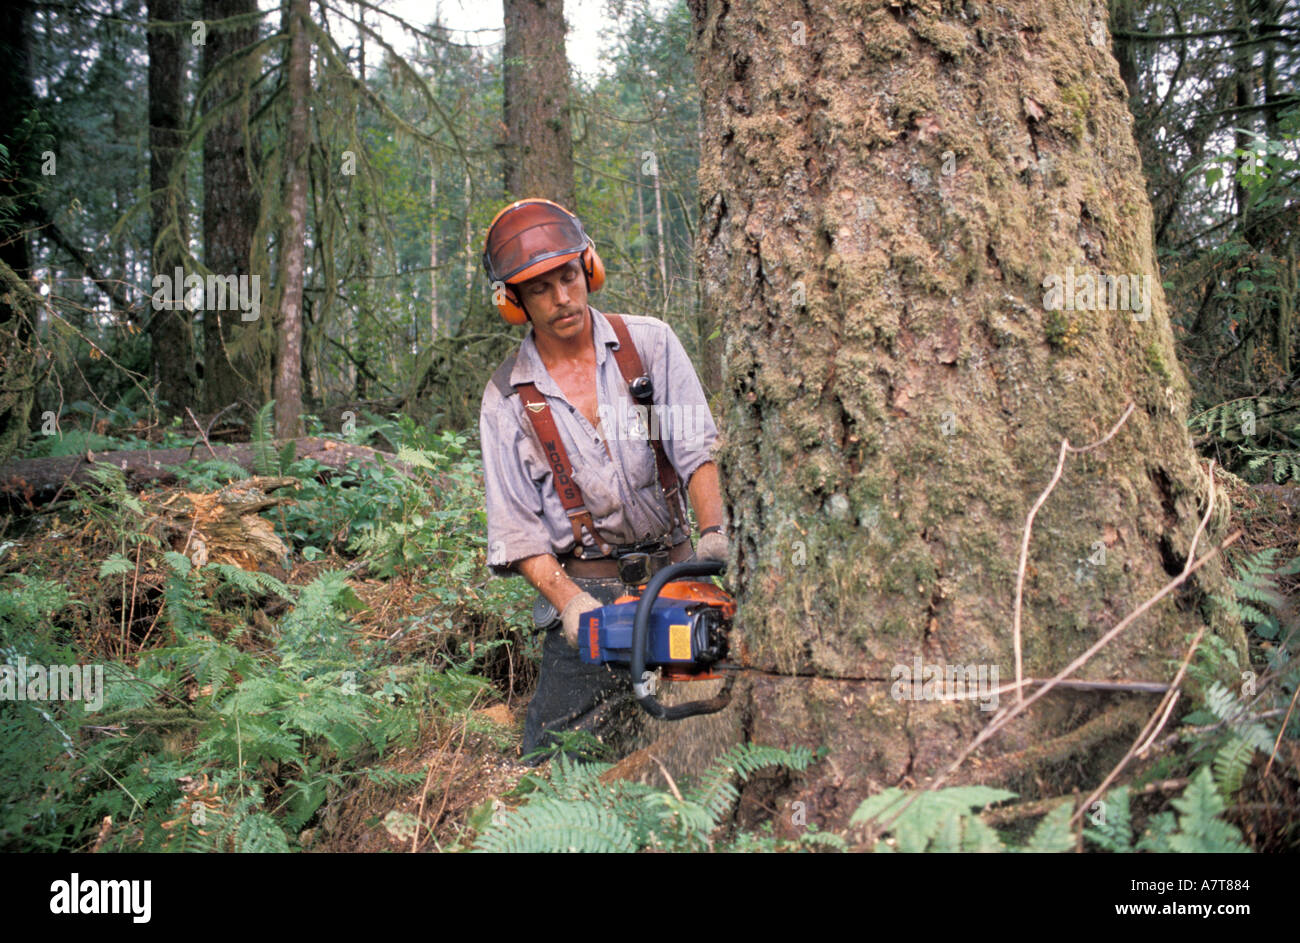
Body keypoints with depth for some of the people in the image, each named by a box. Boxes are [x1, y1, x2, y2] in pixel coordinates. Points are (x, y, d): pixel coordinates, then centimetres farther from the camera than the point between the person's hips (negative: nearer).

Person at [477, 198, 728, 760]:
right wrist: (569, 602, -15)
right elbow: (516, 525, -1)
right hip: (582, 590, 0)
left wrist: (713, 533, -21)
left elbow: (696, 449, -3)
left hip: (672, 573, 1)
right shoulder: (506, 398, 2)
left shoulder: (650, 344, 4)